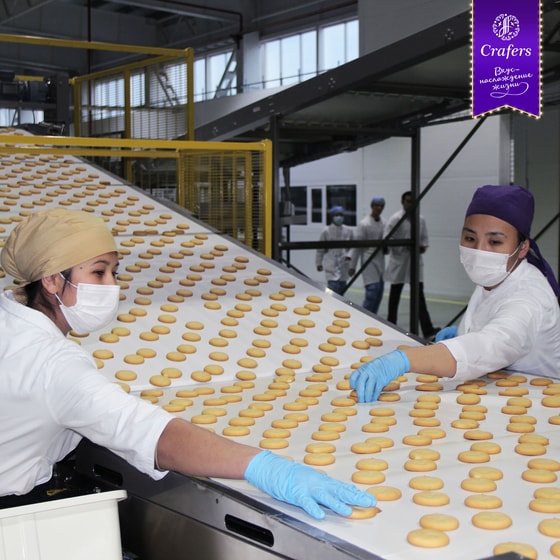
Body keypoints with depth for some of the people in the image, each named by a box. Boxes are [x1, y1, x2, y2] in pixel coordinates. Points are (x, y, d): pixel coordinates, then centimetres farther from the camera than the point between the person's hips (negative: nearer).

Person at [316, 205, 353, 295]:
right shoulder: (326, 231, -1)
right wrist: (319, 263, 6)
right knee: (333, 286, -15)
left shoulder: (348, 231, 6)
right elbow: (320, 249, 4)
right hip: (331, 266, -4)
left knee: (342, 288, 8)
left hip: (344, 265, 4)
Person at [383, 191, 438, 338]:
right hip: (399, 262, -3)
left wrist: (422, 247, -10)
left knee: (419, 295, -2)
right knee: (395, 295, 9)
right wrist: (405, 246, -23)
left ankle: (427, 329, -8)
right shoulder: (395, 219, -8)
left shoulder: (420, 220, 7)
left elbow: (424, 238, 12)